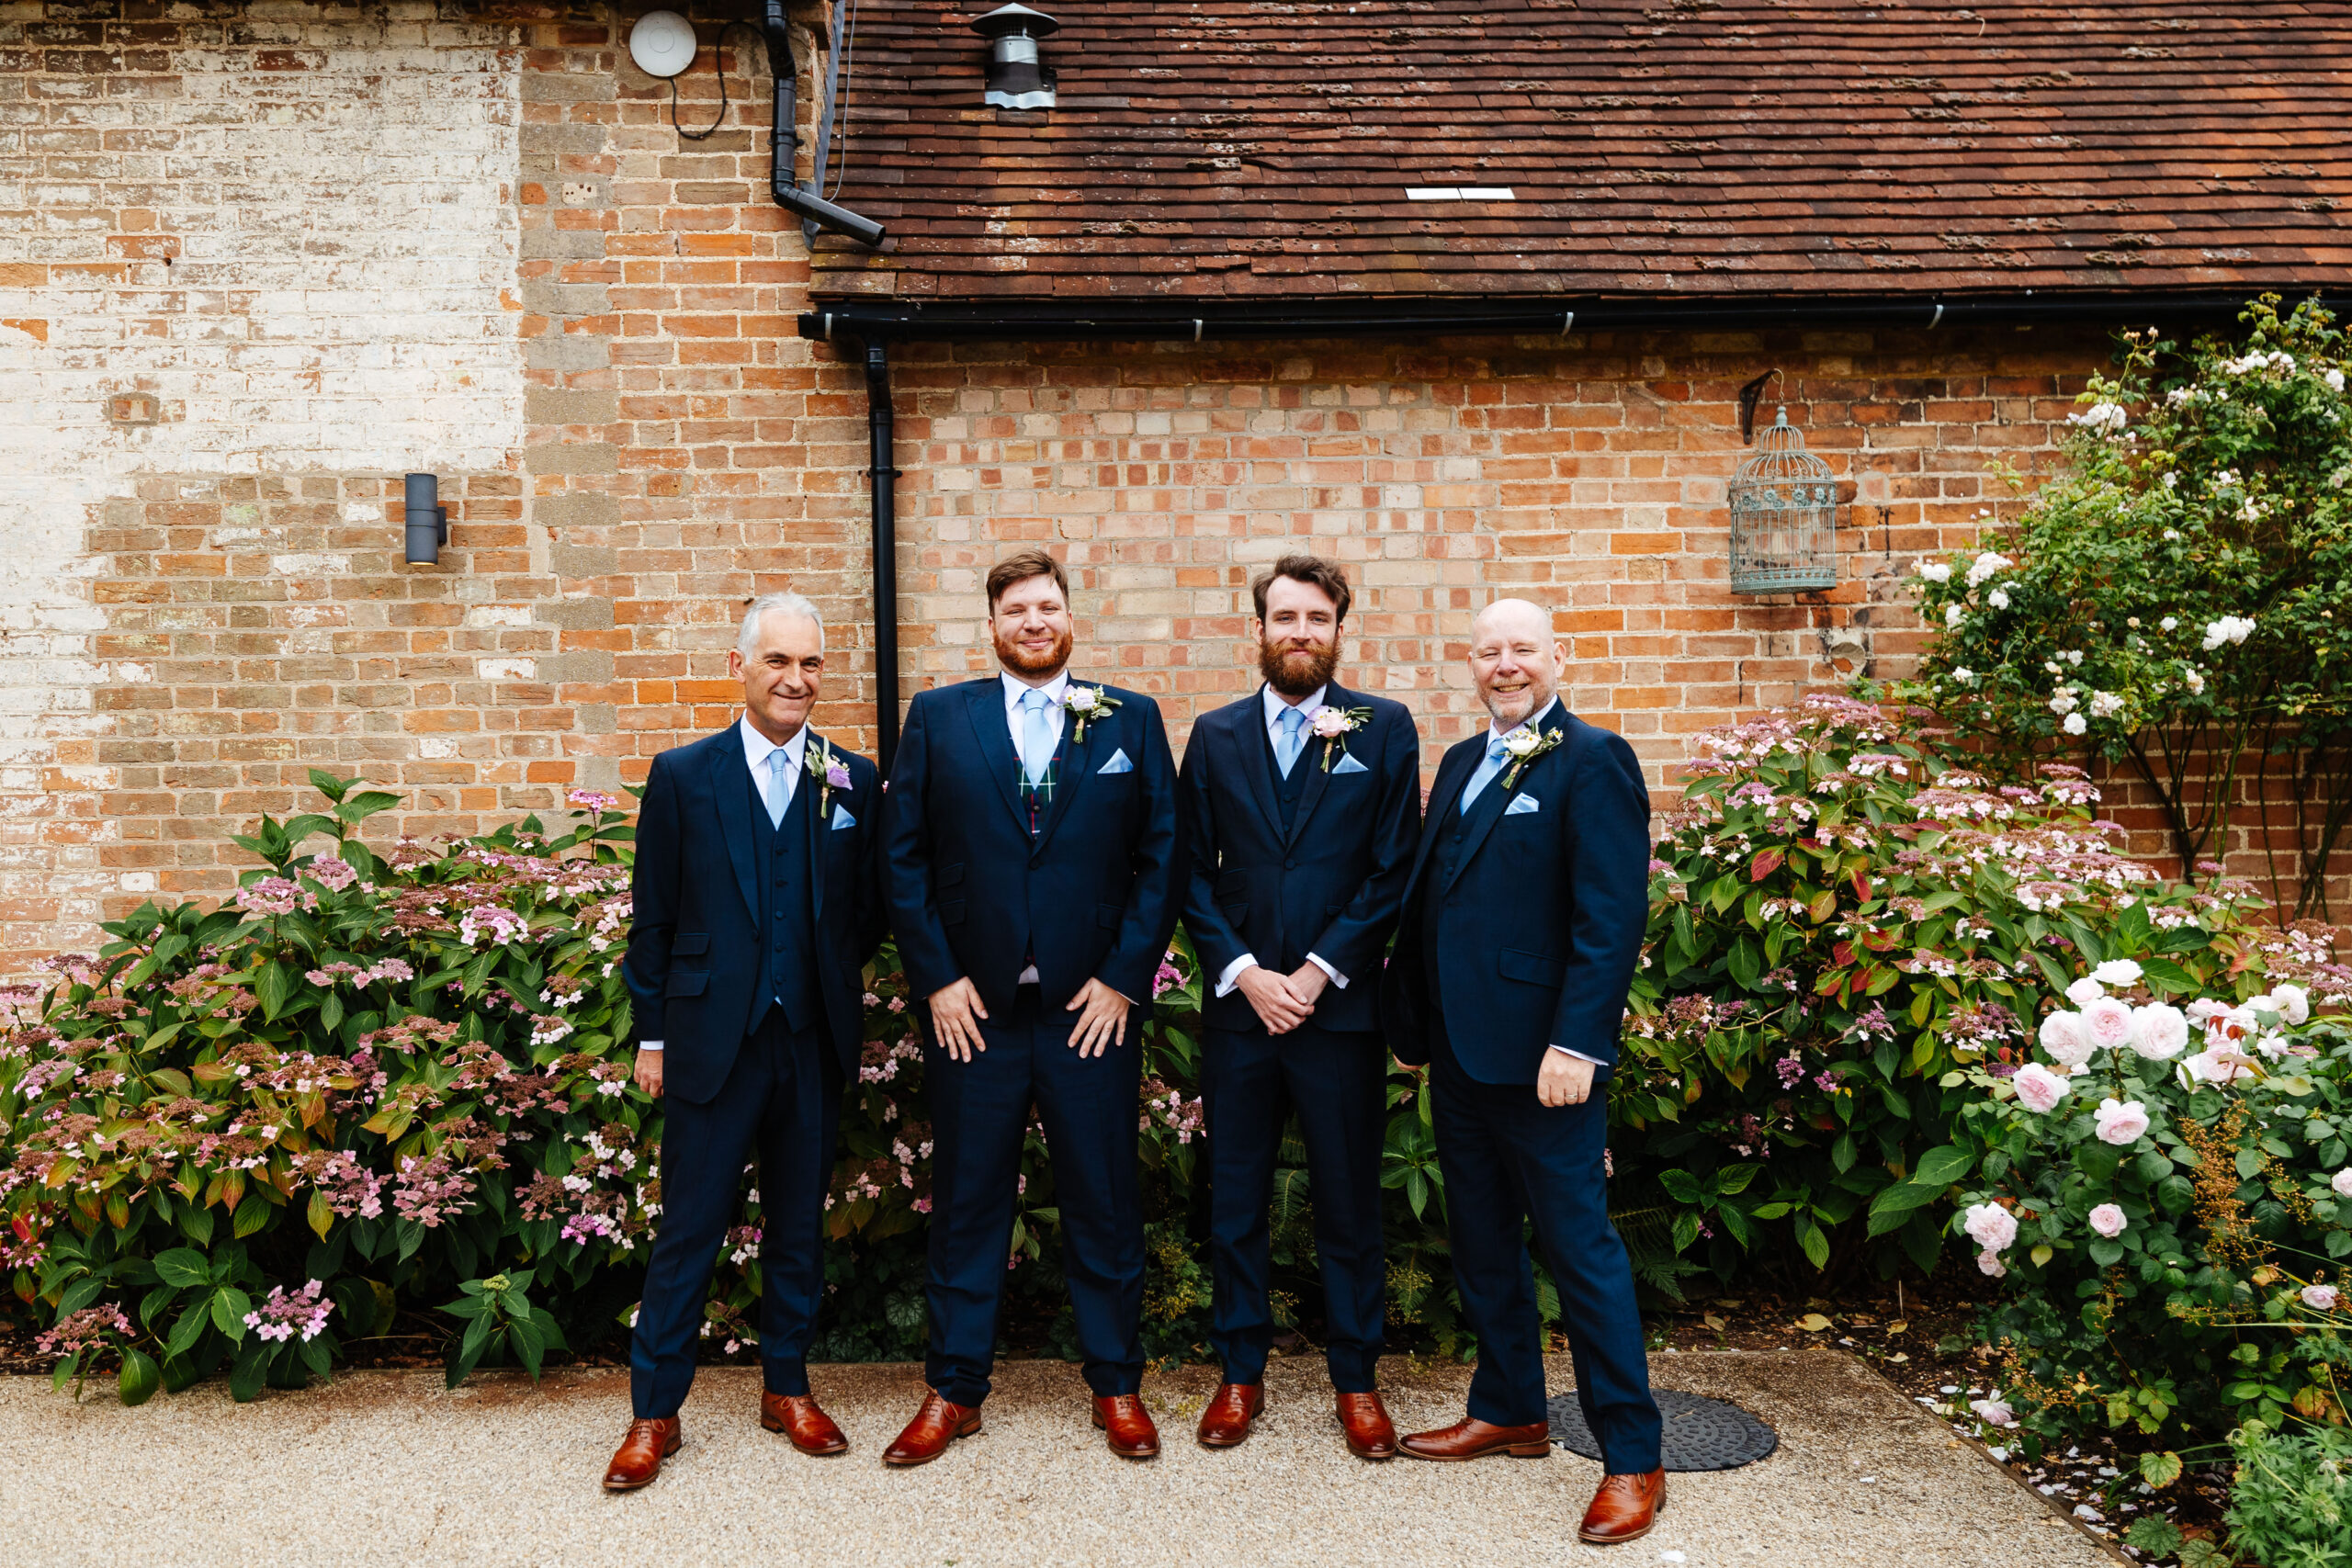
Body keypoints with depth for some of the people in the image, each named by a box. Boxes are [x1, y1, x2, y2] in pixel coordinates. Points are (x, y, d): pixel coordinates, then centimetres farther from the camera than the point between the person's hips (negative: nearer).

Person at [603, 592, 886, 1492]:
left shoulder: (853, 782, 3)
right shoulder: (682, 776, 0)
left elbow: (870, 910, 8)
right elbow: (653, 918, 2)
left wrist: (832, 981, -5)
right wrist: (652, 1034, 1)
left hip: (814, 1045, 2)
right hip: (713, 1039, -2)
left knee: (798, 1224, 14)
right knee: (688, 1231, 5)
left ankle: (787, 1389, 29)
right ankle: (655, 1411, 17)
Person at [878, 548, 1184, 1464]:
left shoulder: (1131, 721, 5)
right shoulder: (937, 719, 5)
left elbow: (1162, 857, 2)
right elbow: (903, 857, 3)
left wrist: (1124, 976, -5)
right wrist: (935, 978, -5)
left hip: (1093, 1008, 0)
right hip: (970, 1008, 0)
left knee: (1104, 1202, 9)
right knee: (966, 1204, 9)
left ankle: (1116, 1387, 24)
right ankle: (954, 1392, 22)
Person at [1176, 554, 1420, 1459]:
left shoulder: (1384, 730, 2)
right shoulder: (1215, 737, 8)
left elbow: (1395, 871, -3)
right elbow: (1192, 874, 5)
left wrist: (1320, 970, -10)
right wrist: (1244, 972, -7)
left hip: (1341, 1007, -2)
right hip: (1238, 1007, 2)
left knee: (1350, 1205, 7)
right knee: (1234, 1202, 9)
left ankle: (1356, 1382, 22)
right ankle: (1240, 1373, 25)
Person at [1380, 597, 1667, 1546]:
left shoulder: (1591, 762, -9)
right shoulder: (1461, 763, 15)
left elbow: (1611, 917, -16)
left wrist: (1576, 1043, -22)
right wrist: (1412, 1022, 13)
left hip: (1541, 1054, -8)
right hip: (1458, 1049, 8)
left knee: (1580, 1247, 0)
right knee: (1480, 1243, 17)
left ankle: (1632, 1458, 12)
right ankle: (1508, 1412, 33)